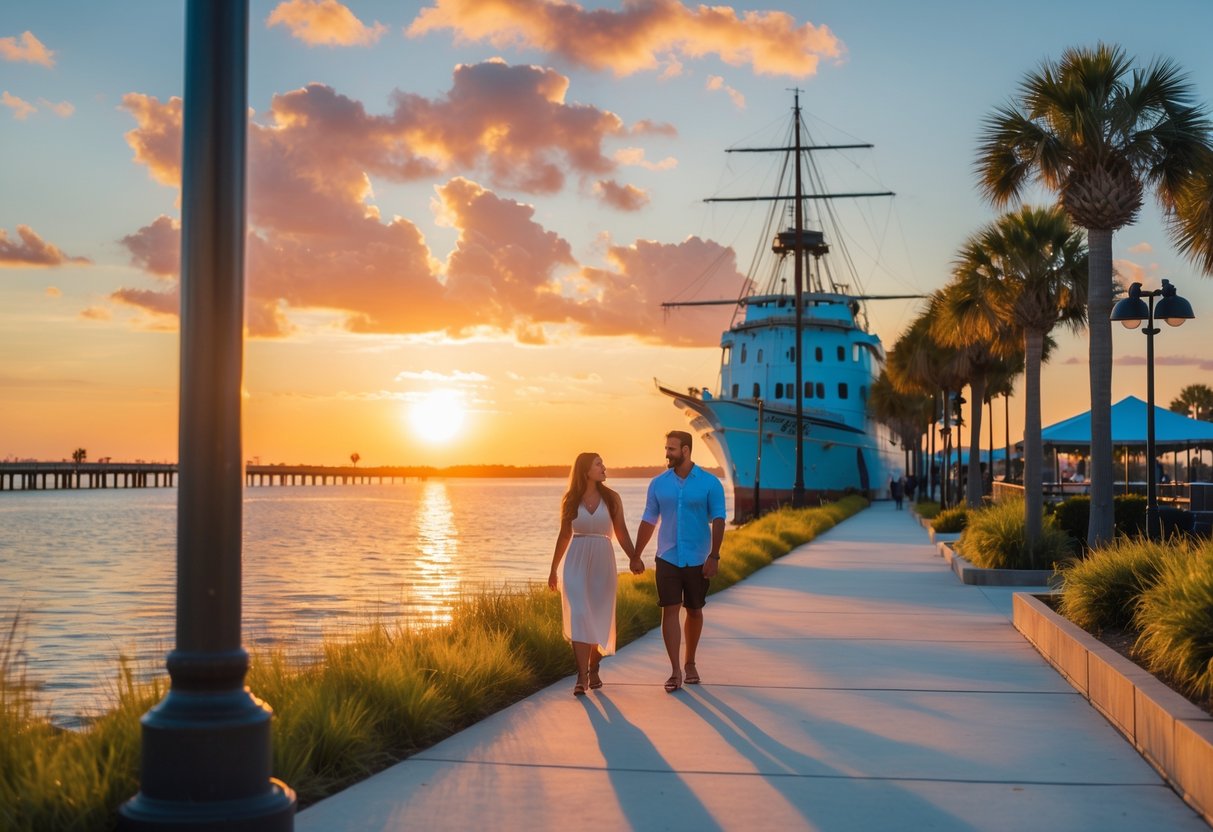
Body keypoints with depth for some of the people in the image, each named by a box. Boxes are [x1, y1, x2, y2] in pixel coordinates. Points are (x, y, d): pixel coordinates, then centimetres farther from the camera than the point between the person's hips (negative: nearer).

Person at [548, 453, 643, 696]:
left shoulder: (611, 498, 4)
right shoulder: (570, 500, 3)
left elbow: (621, 532, 5)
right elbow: (564, 536, 10)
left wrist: (634, 558, -9)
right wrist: (553, 569, 13)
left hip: (602, 562, 1)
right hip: (576, 563, -1)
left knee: (599, 619, 6)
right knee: (579, 618, -9)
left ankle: (593, 670, 25)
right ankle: (582, 676, -10)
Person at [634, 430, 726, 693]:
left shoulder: (710, 483, -5)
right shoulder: (658, 483, 3)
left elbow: (718, 521, -8)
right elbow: (648, 521, 8)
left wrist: (714, 556, -17)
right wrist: (636, 556, 7)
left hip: (697, 560, -1)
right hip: (667, 559, 1)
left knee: (694, 611, 11)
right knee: (670, 611, -6)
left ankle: (690, 664, 28)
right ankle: (675, 671, -6)